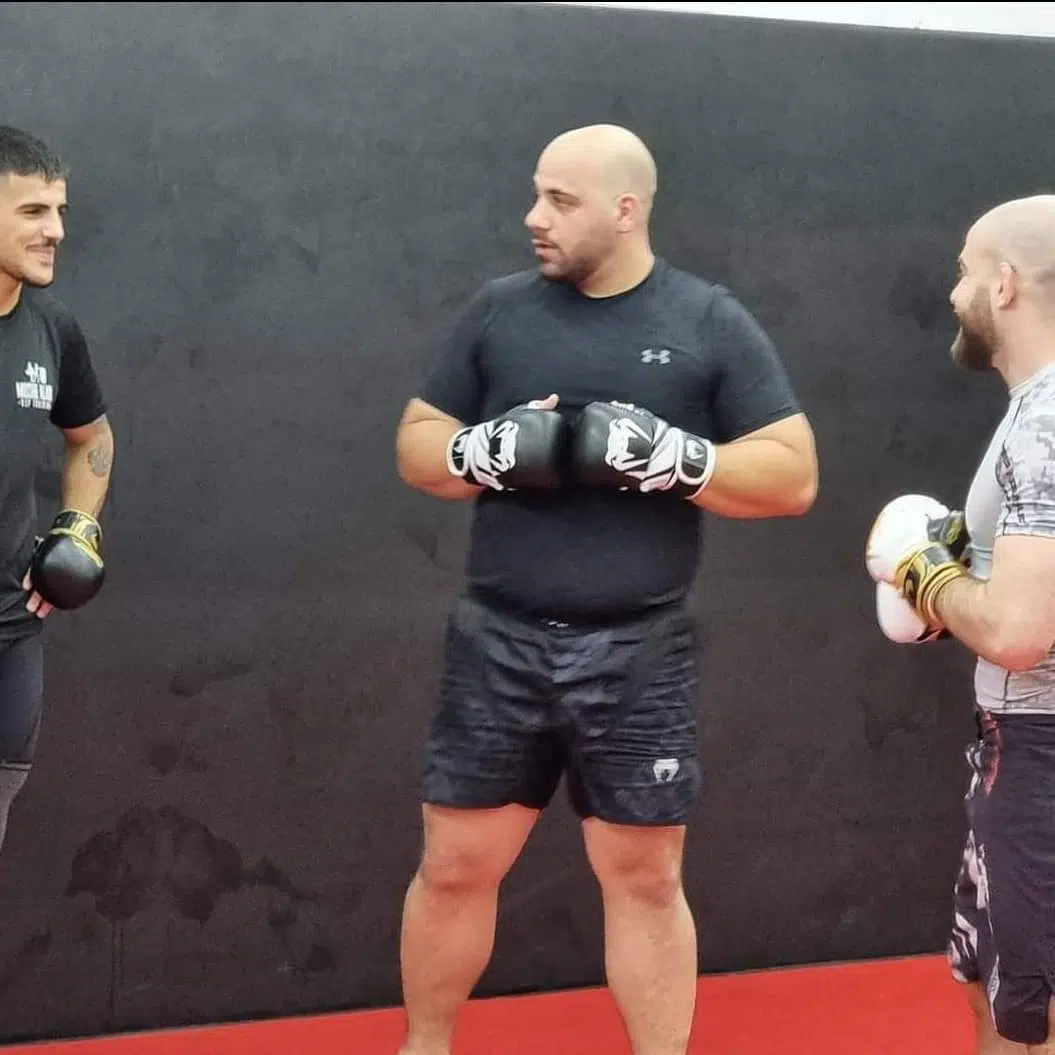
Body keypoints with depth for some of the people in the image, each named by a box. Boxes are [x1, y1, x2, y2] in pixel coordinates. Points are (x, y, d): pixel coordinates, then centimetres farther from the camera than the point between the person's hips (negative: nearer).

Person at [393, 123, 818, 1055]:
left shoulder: (711, 324, -2)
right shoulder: (499, 308, 4)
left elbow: (792, 476, -3)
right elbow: (417, 446, 8)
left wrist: (672, 456, -19)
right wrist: (492, 451, -13)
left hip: (637, 655, -2)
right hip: (500, 643, 2)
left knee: (645, 877, 8)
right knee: (455, 864, 10)